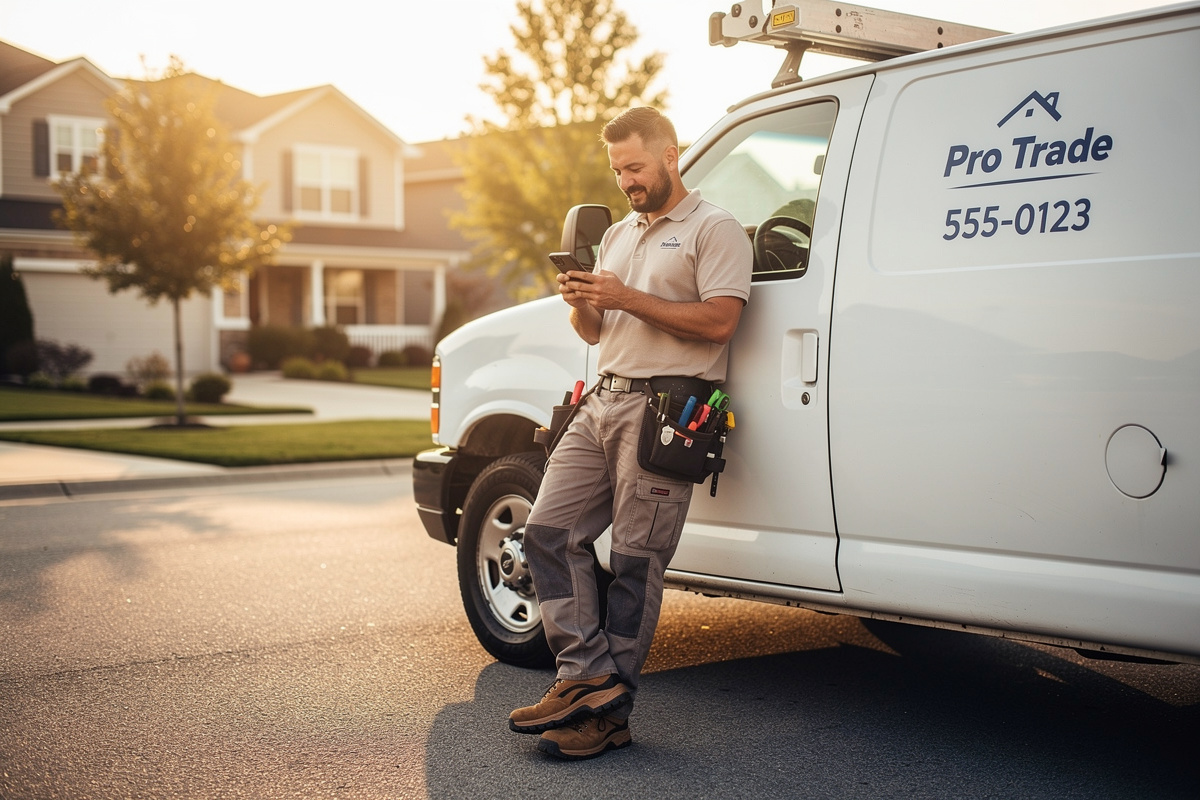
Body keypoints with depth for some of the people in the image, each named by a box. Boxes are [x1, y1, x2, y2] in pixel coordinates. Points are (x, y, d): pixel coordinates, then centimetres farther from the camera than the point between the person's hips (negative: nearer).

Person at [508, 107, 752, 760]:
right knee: (549, 532, -2)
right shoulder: (617, 236, 24)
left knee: (634, 562, -6)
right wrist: (582, 303, 1)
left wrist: (627, 299, -16)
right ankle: (588, 676, 0)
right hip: (602, 403, 8)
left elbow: (719, 321, -14)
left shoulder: (714, 230, -1)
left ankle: (609, 717, 0)